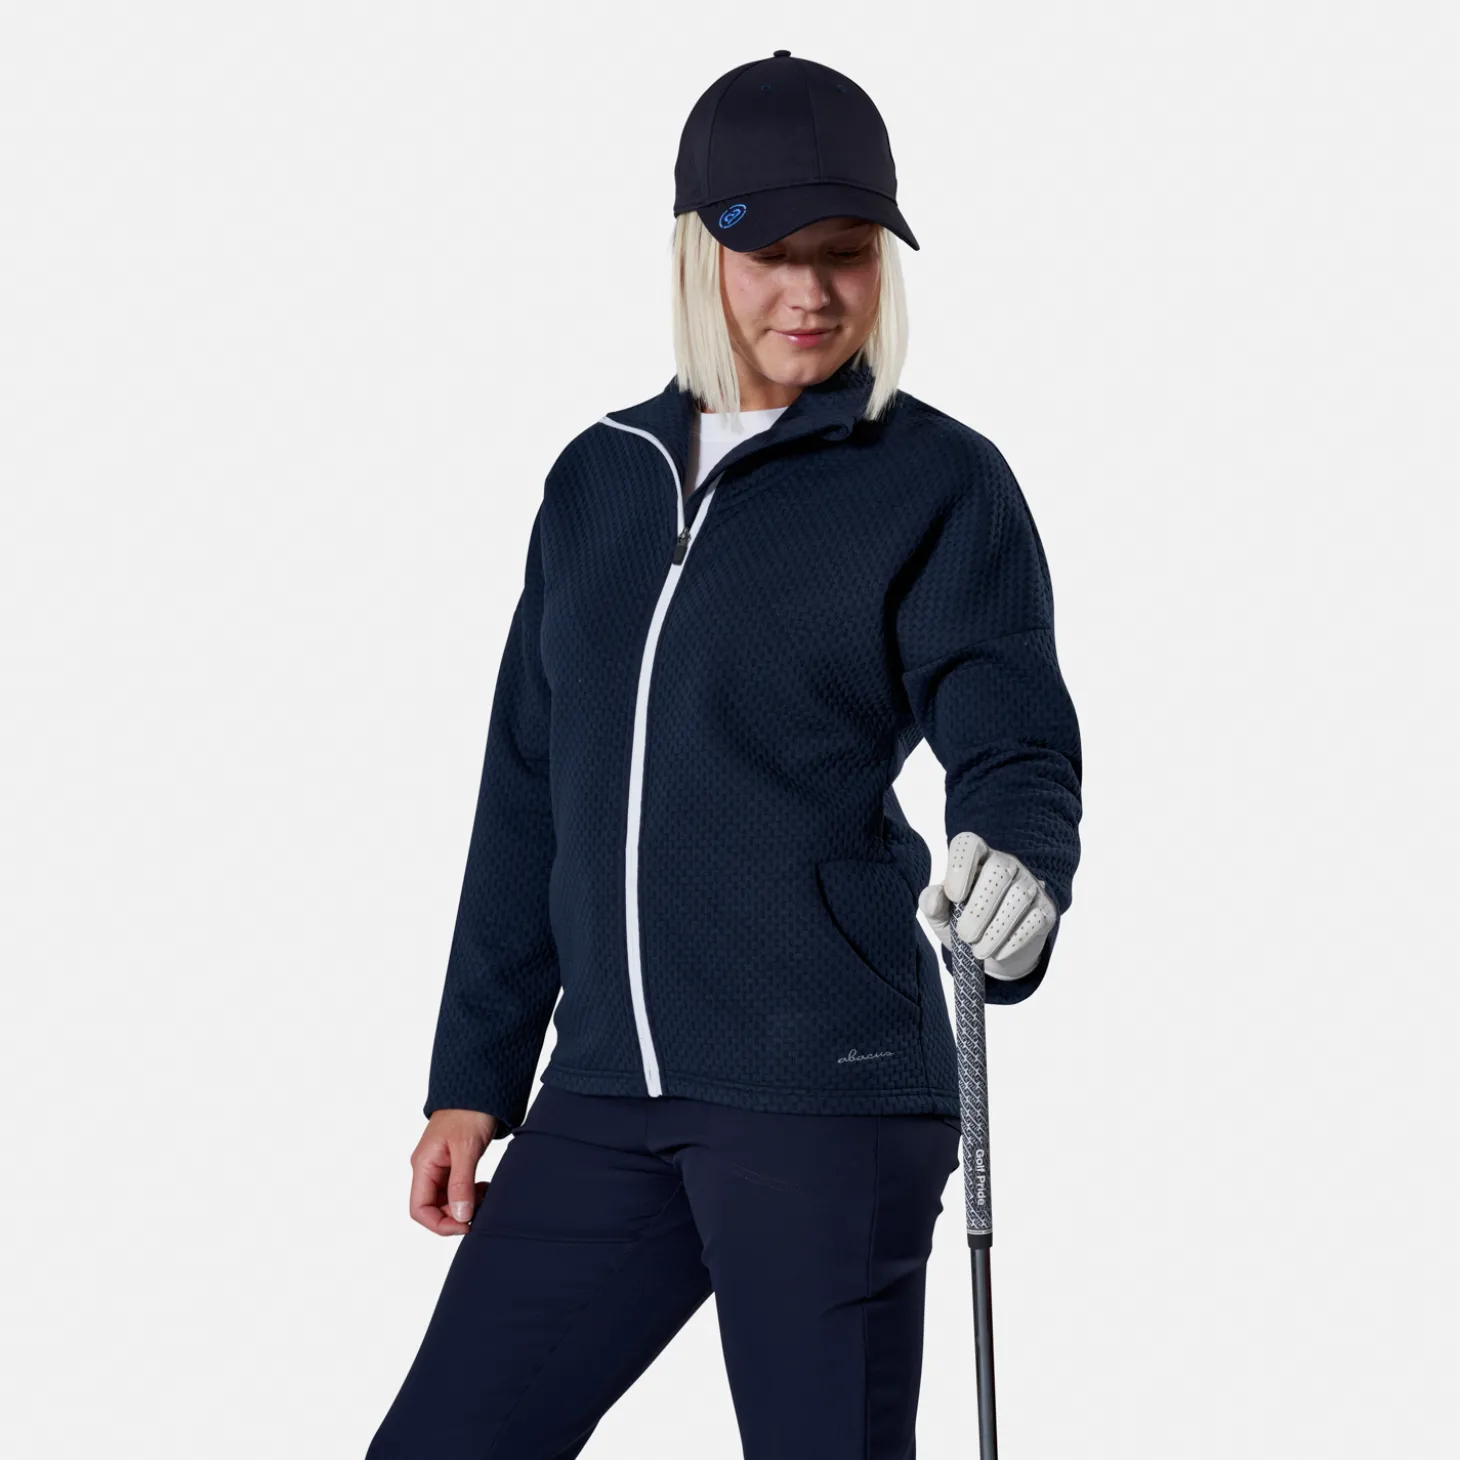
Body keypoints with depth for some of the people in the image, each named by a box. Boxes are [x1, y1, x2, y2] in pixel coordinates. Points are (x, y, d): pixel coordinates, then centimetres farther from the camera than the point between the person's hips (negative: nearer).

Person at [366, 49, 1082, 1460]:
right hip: (602, 1103, 5)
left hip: (827, 1093, -5)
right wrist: (473, 1077, 18)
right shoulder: (600, 479, 15)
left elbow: (1017, 744, -10)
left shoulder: (935, 483, 0)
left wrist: (1018, 868, -34)